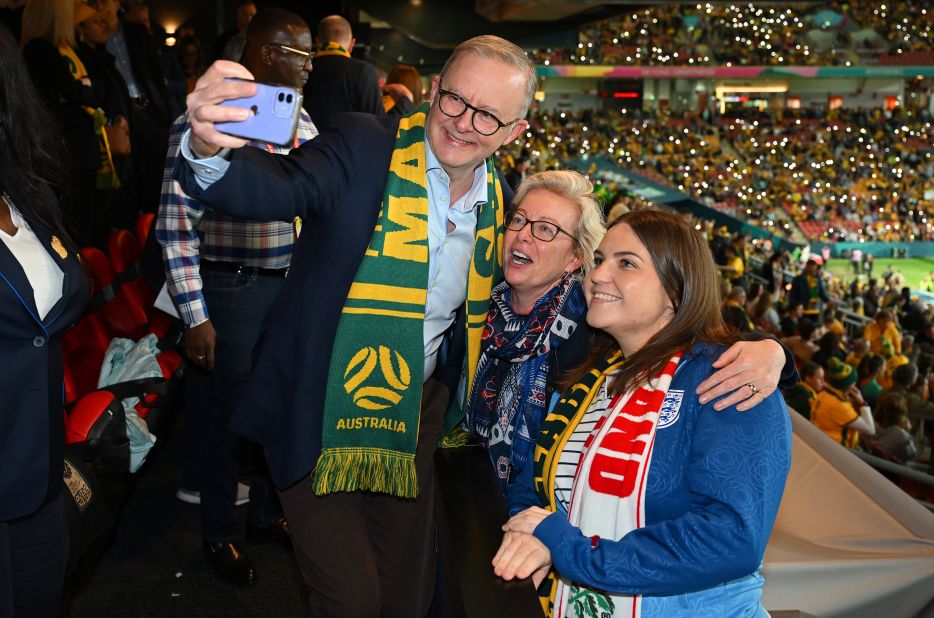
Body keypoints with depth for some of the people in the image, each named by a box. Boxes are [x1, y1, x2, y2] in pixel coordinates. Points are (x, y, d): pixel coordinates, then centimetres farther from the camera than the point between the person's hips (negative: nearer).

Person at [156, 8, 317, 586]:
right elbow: (176, 225, -13)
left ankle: (268, 513, 40)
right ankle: (219, 533, 33)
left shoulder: (300, 120, 6)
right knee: (224, 415, 11)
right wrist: (195, 317, -15)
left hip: (297, 285, 6)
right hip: (233, 291, -5)